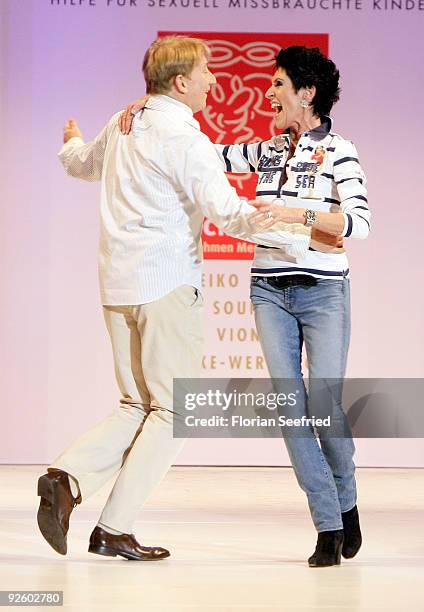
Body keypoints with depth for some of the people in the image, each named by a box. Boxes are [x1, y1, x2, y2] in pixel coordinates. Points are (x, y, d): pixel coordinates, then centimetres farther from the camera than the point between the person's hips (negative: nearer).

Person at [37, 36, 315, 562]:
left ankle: (68, 477, -6)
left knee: (137, 406, 15)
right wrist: (305, 237, -21)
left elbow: (80, 165, 33)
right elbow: (229, 214, -22)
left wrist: (71, 144, 57)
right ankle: (113, 528, -2)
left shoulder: (123, 124, 12)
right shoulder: (184, 140, -13)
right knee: (173, 409, 0)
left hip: (116, 283, 8)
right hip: (167, 283, -8)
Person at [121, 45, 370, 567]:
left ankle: (346, 502, 23)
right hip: (270, 290, 4)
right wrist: (150, 107, 1)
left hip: (322, 290, -4)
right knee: (290, 405, -4)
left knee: (326, 404, -5)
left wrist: (297, 214, -28)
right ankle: (329, 527, 1)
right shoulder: (267, 151, 12)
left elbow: (360, 222, -16)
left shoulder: (338, 152, -4)